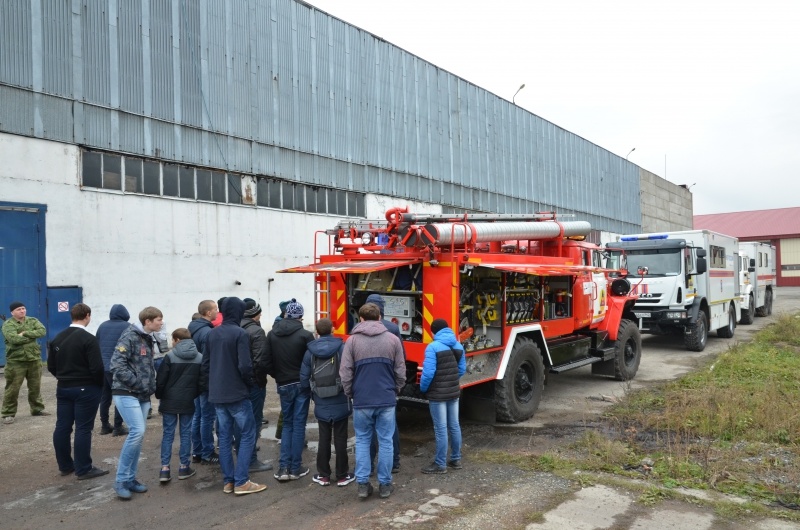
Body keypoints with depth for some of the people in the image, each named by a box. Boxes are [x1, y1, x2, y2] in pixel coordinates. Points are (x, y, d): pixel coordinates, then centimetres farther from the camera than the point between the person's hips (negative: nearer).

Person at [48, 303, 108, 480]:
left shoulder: (57, 338, 7)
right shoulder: (89, 339, -17)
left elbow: (51, 366, 11)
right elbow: (97, 368, -20)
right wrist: (100, 384, -3)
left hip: (63, 388, 7)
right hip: (86, 389, -7)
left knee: (62, 427, 12)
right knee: (83, 429, -2)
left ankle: (65, 466, 22)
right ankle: (83, 469, 3)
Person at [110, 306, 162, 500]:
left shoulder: (148, 339, 13)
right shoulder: (130, 337, -13)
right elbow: (116, 366, -21)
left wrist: (150, 385, 9)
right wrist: (137, 383, -17)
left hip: (142, 396, 8)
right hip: (126, 393, -8)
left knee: (138, 435, 9)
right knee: (137, 431, -17)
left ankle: (130, 478, 19)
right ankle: (121, 481, -5)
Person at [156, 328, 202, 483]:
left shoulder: (170, 356, -11)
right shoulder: (199, 357, 1)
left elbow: (160, 380, -8)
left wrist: (159, 396, 7)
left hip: (169, 401, -2)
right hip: (188, 401, 2)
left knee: (168, 434, 6)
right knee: (186, 433, 10)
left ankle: (165, 468, 4)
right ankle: (184, 467, 13)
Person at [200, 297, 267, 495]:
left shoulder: (212, 334, 7)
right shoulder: (240, 333, -14)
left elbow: (205, 364, 9)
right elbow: (244, 365, -19)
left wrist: (208, 386, 16)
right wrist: (248, 382, -1)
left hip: (217, 394, 7)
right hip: (237, 393, -7)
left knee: (224, 436, 12)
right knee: (248, 434, 2)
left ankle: (228, 481, 16)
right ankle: (241, 482, 0)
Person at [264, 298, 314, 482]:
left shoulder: (272, 334, -1)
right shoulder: (305, 335, -13)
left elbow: (267, 362, 1)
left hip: (283, 385, 3)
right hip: (301, 384, -3)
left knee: (287, 424, 15)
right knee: (298, 425, 5)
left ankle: (284, 467, 8)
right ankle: (295, 468, 10)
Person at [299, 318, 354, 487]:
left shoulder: (310, 351, -3)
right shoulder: (342, 348, -11)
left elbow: (304, 379, -1)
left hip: (321, 405, 2)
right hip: (340, 404, -2)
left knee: (324, 440, 14)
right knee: (340, 440, 9)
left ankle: (323, 475, 21)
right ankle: (342, 476, 17)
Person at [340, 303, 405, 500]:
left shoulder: (352, 340, -5)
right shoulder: (393, 339, -2)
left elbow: (345, 373, -4)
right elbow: (400, 372, 2)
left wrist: (350, 394, 11)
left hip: (362, 401, 0)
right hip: (387, 400, 1)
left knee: (362, 441, 12)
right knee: (385, 441, 9)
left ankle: (363, 484, 13)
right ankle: (385, 484, 16)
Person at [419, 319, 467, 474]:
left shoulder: (433, 347, -17)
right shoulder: (458, 345, 5)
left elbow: (428, 372, -20)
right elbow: (462, 369, 10)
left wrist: (423, 388, -4)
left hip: (438, 394, -7)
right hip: (454, 392, 7)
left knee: (441, 429, 0)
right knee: (454, 426, 15)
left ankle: (440, 464, 8)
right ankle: (456, 459, 26)